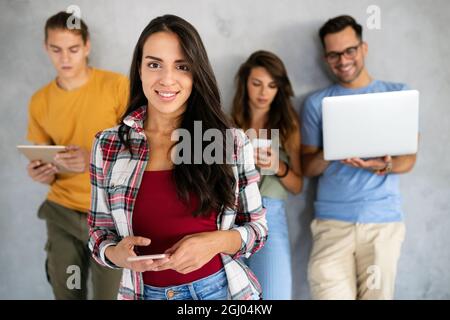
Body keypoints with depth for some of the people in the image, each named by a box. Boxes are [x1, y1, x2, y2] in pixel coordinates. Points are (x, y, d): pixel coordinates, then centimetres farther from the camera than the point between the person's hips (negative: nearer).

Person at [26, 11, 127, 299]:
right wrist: (42, 173, -10)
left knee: (109, 294, 3)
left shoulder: (117, 86, -8)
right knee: (66, 293, 11)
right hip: (62, 213, 4)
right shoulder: (40, 101, 6)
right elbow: (45, 162, 13)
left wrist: (94, 160, -24)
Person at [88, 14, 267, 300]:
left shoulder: (232, 141, -8)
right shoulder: (108, 146, -5)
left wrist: (217, 242, -20)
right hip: (144, 292, 1)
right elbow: (101, 233, 2)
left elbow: (257, 228, -1)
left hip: (223, 289, 0)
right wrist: (117, 254, -20)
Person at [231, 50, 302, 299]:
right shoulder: (229, 123, 9)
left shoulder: (288, 126, 9)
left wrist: (279, 167, -10)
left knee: (275, 294, -9)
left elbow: (297, 186, 9)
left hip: (269, 216, 0)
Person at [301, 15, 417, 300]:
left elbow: (409, 159, 4)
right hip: (333, 219, 0)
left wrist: (384, 165, -18)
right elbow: (308, 167, 6)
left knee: (378, 295, 7)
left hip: (384, 218, 0)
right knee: (330, 291, -10)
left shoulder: (398, 94, 6)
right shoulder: (317, 103, 7)